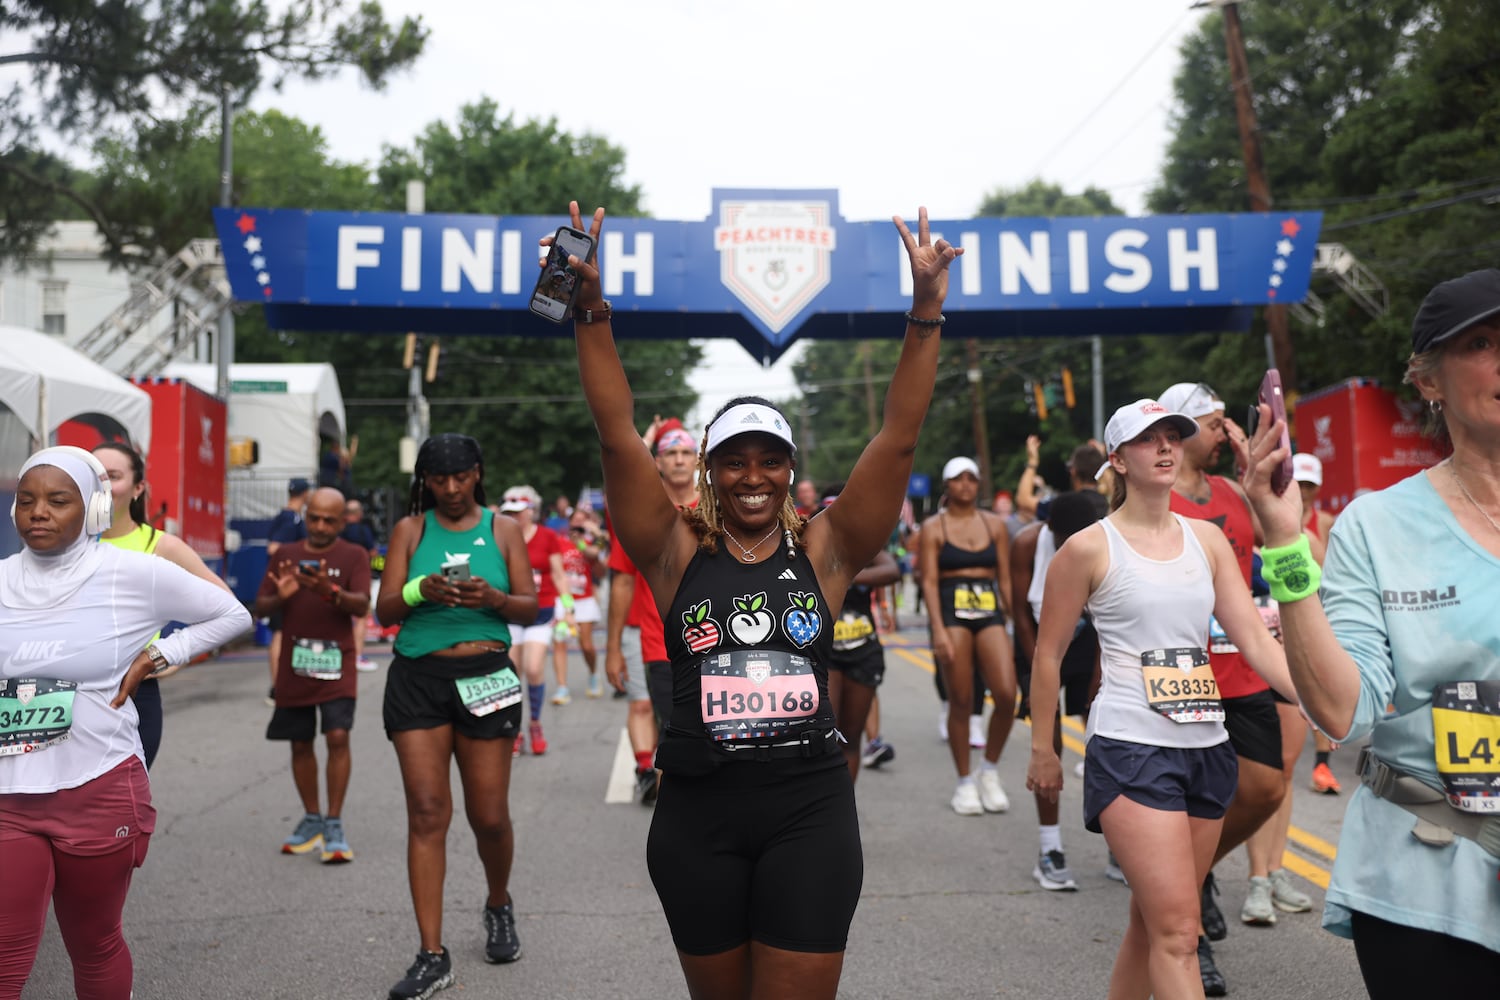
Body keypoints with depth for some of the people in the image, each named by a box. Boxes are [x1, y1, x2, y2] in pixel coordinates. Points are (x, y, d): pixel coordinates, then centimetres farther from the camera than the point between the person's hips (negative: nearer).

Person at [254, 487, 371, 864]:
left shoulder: (353, 556, -1)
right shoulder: (285, 555, 9)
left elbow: (362, 605, -14)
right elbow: (260, 607, 7)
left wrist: (331, 592, -33)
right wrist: (280, 597, -15)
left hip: (336, 663, -3)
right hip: (295, 664, 4)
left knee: (338, 735, -14)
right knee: (300, 744, 10)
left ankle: (334, 825, -4)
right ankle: (311, 819, 27)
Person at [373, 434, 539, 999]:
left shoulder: (502, 529, 8)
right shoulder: (411, 530, 8)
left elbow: (531, 609, 3)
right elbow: (385, 610, 2)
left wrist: (494, 598, -17)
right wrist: (422, 591, -18)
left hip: (484, 676, 0)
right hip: (418, 677, 0)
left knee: (489, 816, 4)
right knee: (427, 811, -5)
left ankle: (499, 907, 34)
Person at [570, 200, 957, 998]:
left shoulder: (823, 553, 0)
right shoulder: (679, 553, 0)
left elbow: (897, 439, -6)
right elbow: (618, 437, -8)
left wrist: (926, 312, -13)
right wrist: (591, 311, -16)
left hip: (810, 810, -1)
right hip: (697, 811, 1)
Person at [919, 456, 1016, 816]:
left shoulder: (995, 524, 12)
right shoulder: (934, 527, 2)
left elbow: (1005, 579, 13)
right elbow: (929, 581, -4)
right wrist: (938, 630, -14)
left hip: (990, 613, 3)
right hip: (952, 613, -3)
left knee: (1007, 695, -11)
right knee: (961, 702, 1)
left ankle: (990, 769, 12)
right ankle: (965, 782, 16)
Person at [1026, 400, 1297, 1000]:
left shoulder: (1207, 538, 9)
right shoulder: (1089, 548, -5)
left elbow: (1257, 640, 5)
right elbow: (1049, 655, 1)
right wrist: (1042, 751, 3)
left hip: (1206, 748, 6)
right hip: (1131, 749, -5)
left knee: (1153, 922, 14)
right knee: (1177, 932, -9)